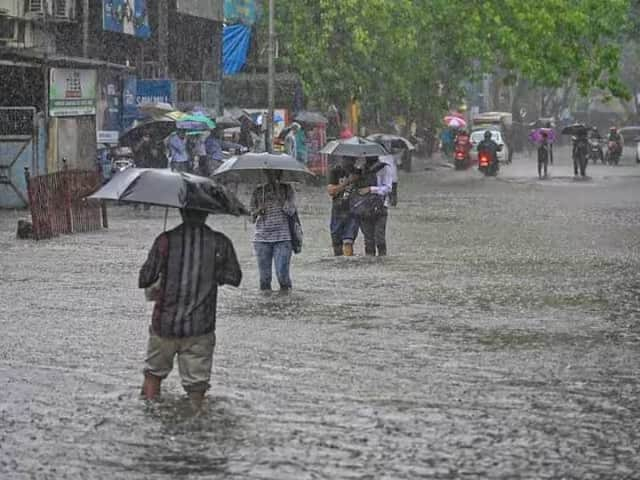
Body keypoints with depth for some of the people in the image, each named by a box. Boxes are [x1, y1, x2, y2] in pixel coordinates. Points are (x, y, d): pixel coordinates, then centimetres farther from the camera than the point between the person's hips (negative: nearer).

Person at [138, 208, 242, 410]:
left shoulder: (165, 241, -8)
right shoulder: (220, 243, -4)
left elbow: (144, 280, -4)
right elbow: (234, 278, 7)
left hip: (165, 325, 0)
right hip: (200, 327, 0)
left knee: (154, 371, 20)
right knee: (197, 381, 7)